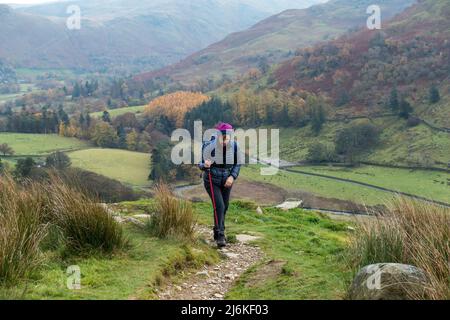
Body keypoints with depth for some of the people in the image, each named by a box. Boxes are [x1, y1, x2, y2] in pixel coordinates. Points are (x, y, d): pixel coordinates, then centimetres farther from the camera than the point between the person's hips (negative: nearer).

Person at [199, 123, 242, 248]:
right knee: (219, 206, -17)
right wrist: (205, 165, -36)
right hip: (212, 181, -4)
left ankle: (218, 233, 35)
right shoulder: (209, 147, -22)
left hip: (227, 182, 4)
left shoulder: (234, 147, -13)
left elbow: (237, 164, 1)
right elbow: (201, 164, -12)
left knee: (224, 207, 14)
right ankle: (220, 236, -11)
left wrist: (232, 176, -15)